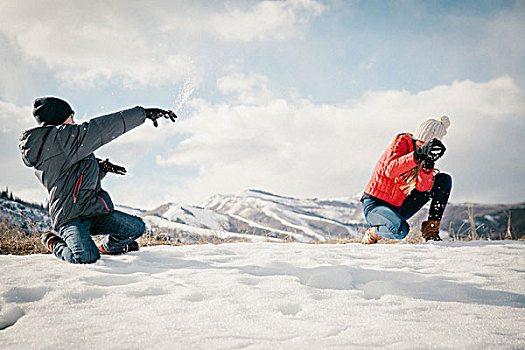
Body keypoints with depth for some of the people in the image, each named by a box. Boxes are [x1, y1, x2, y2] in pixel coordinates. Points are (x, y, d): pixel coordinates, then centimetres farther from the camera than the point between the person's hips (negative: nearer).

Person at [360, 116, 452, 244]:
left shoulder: (425, 152, 5)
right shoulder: (402, 143, -14)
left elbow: (423, 187, -12)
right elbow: (390, 170, -35)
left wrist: (429, 164, -29)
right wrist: (419, 154, -42)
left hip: (399, 208, 7)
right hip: (375, 204, -7)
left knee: (444, 180, -1)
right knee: (401, 229, -39)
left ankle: (430, 231, -4)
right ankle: (372, 233, -3)